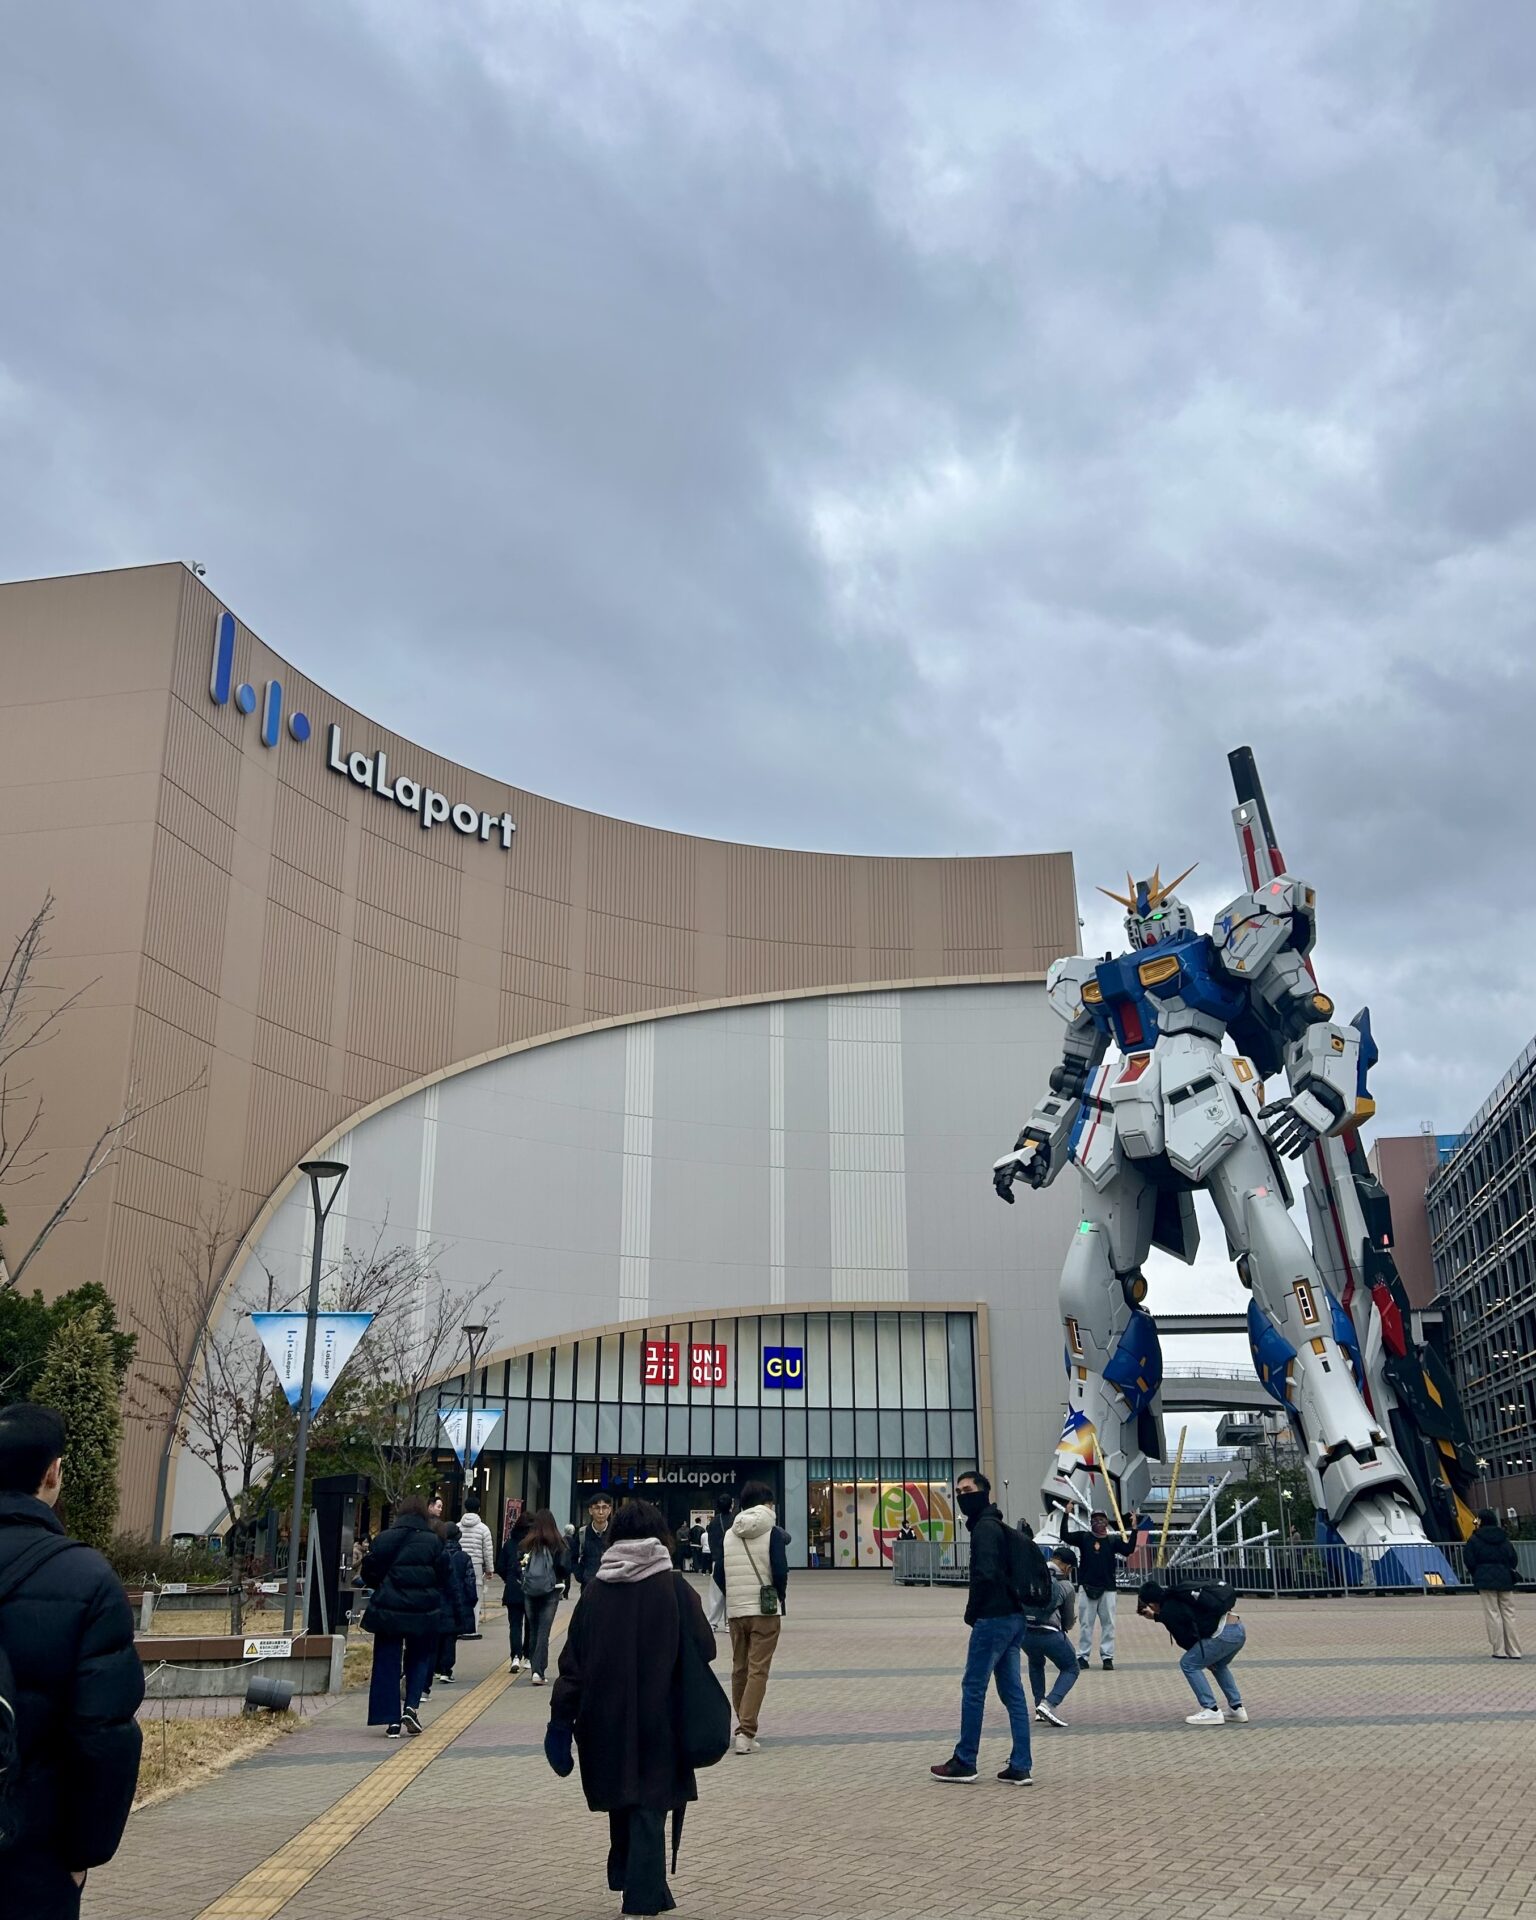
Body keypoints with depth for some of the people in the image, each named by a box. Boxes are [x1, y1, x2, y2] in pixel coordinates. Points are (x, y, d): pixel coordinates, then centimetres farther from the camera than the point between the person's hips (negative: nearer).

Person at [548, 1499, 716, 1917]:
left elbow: (573, 1659, -3)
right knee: (650, 1804, 5)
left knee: (622, 1792, 22)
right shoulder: (674, 1588, -11)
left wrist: (561, 1717, 3)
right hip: (657, 1716, -3)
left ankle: (623, 1877, 37)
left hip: (606, 1716, 3)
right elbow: (705, 1650, -7)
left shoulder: (595, 1589, -4)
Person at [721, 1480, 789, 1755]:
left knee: (739, 1669, 16)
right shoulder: (772, 1533, -5)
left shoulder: (728, 1535, 8)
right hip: (765, 1611, -4)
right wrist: (781, 1601, 5)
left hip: (735, 1611, 4)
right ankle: (746, 1732, -12)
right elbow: (780, 1571, -11)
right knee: (758, 1671, -3)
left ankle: (743, 1726, 26)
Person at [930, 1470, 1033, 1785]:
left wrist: (971, 1613, -8)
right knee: (1012, 1691, 9)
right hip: (1013, 1617, 10)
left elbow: (985, 1575, -21)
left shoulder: (984, 1527, -12)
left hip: (992, 1619, -9)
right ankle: (1019, 1767, 9)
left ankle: (964, 1763, 7)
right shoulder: (999, 1526, 18)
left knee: (973, 1688, 0)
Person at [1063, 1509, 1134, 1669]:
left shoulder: (1113, 1540, 5)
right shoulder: (1083, 1537, 3)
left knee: (1108, 1624, 3)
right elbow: (1065, 1536, -9)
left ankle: (1107, 1657, 10)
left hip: (1107, 1588, 1)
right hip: (1087, 1587, -1)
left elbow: (1129, 1550, -10)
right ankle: (1083, 1656, 8)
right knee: (1086, 1623, 3)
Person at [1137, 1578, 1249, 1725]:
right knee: (1218, 1664, 32)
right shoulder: (1178, 1597, 23)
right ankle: (1237, 1709, 27)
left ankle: (1212, 1712, 5)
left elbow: (1185, 1640, 4)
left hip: (1224, 1634, -9)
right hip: (1240, 1630, 9)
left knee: (1188, 1665, 7)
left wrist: (1203, 1656, 19)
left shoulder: (1167, 1611, -1)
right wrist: (1155, 1616, 49)